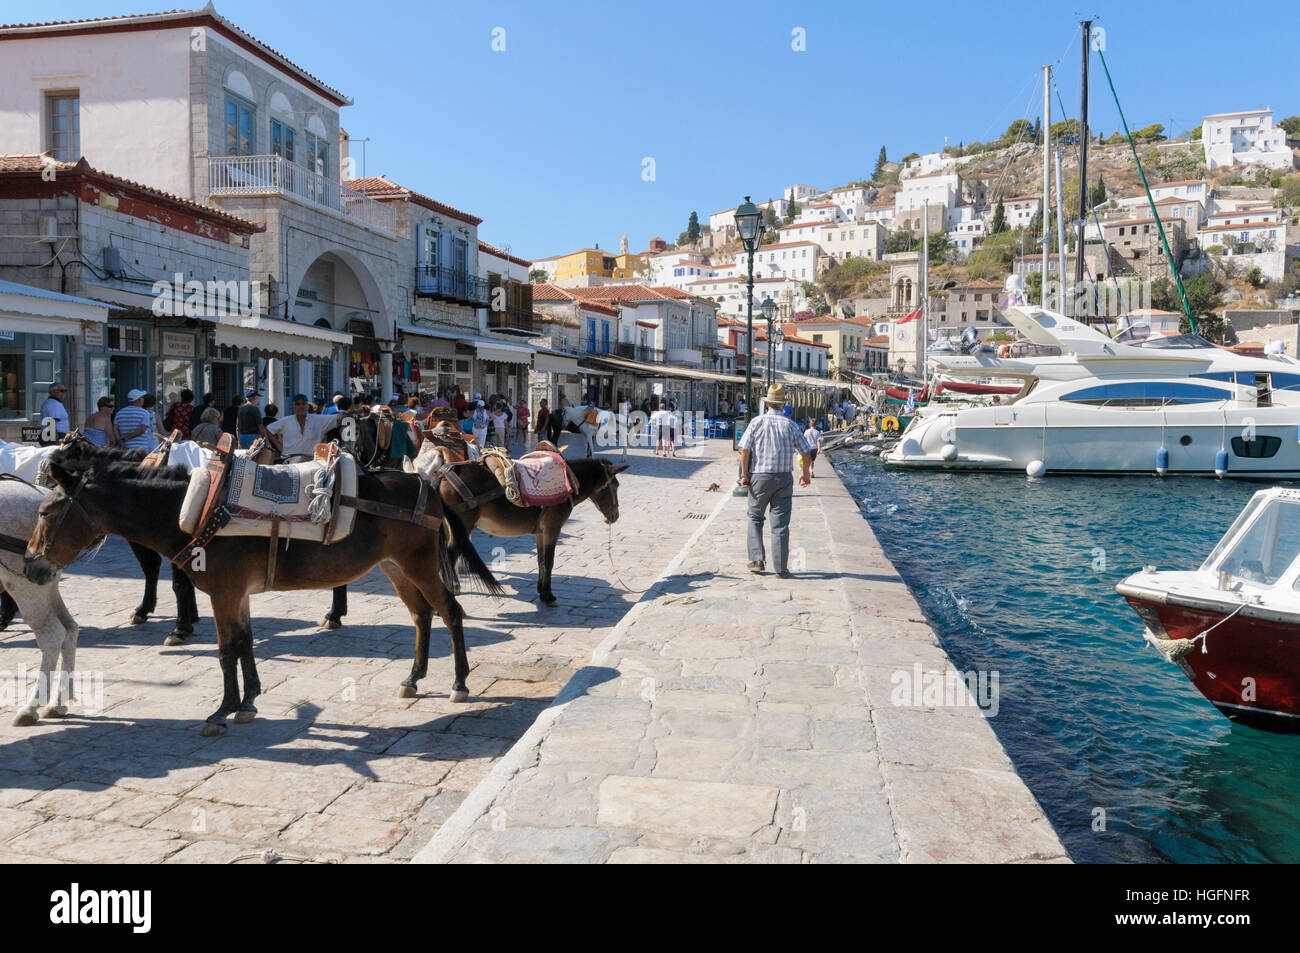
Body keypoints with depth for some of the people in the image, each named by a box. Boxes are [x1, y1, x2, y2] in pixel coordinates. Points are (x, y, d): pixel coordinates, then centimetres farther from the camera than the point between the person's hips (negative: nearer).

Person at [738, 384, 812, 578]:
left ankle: (757, 560, 9)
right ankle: (781, 568, 5)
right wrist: (806, 472, 22)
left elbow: (744, 449, -9)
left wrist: (745, 474, -2)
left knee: (755, 518, 17)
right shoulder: (790, 425, 2)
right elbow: (806, 451, 6)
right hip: (783, 478, 1)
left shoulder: (757, 422, -1)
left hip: (759, 476, -1)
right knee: (780, 524, 4)